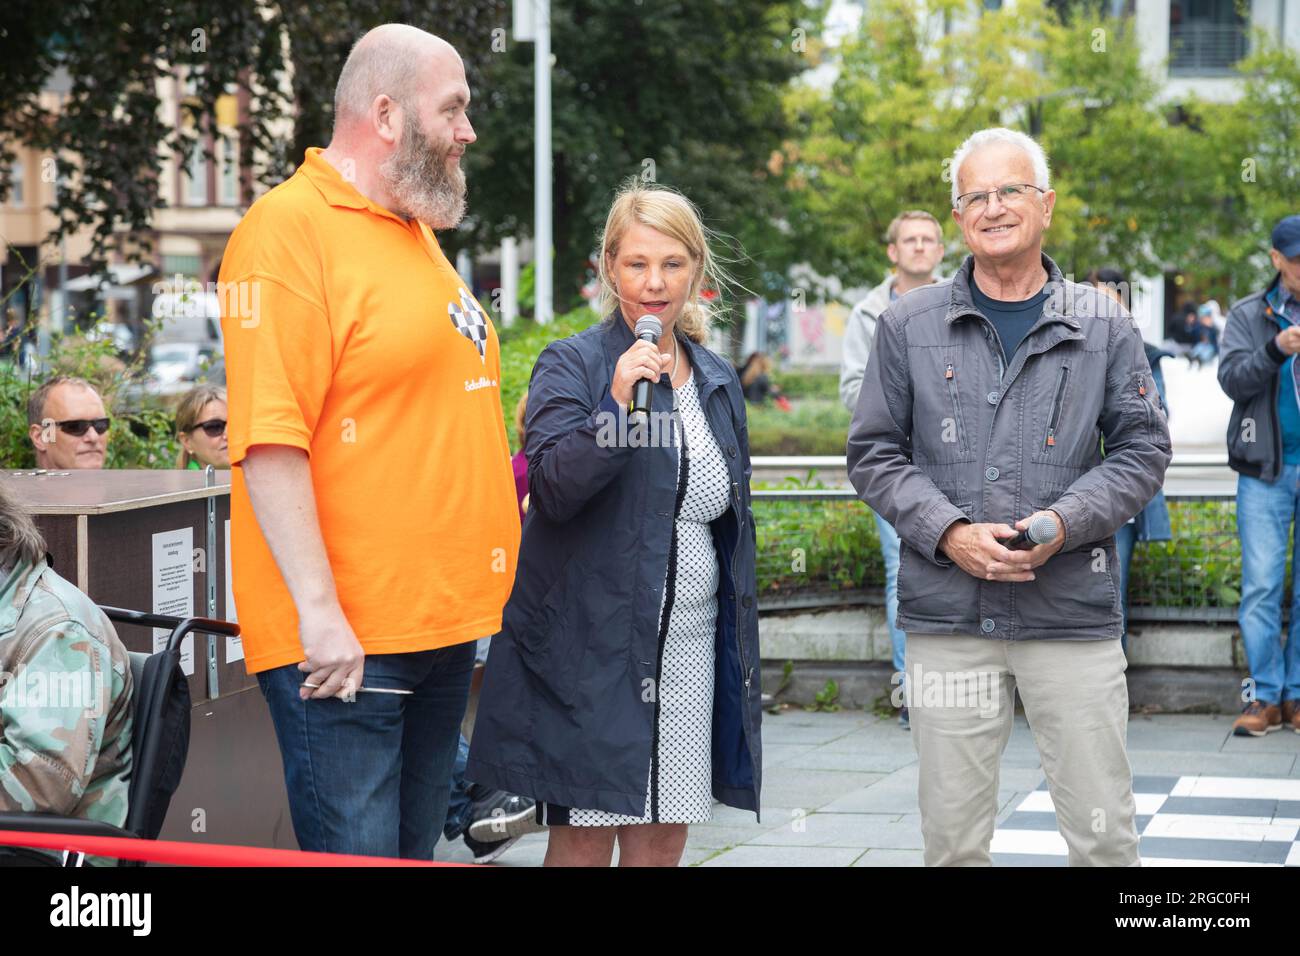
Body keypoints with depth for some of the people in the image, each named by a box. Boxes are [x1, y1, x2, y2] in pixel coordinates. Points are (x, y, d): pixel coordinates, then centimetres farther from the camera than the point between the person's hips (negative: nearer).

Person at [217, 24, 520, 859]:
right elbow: (270, 440, -19)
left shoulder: (417, 230, 17)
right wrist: (319, 613, -22)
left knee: (416, 847, 15)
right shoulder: (289, 227, -12)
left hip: (444, 626, 9)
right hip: (342, 639, -9)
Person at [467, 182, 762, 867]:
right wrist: (617, 405, -28)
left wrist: (740, 648, 20)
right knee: (584, 836, -4)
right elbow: (551, 488, -18)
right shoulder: (572, 365, -4)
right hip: (593, 645, -5)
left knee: (663, 838, 6)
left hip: (688, 646, 5)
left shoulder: (717, 380, 13)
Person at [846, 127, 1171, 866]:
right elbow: (875, 453, 7)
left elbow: (1143, 450, 7)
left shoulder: (1104, 327, 7)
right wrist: (950, 534, -9)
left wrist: (1064, 522, -10)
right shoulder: (910, 325, 7)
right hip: (947, 617, 1)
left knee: (1105, 833, 1)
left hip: (1074, 613, 0)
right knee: (952, 836, 6)